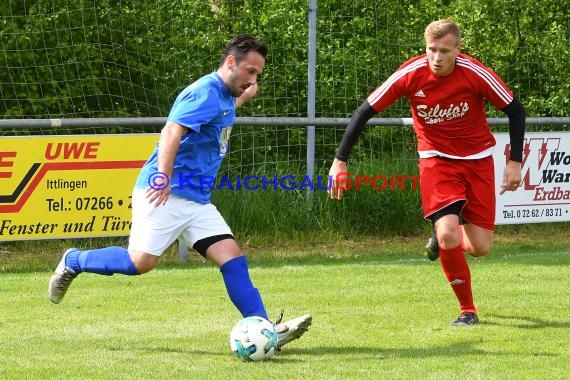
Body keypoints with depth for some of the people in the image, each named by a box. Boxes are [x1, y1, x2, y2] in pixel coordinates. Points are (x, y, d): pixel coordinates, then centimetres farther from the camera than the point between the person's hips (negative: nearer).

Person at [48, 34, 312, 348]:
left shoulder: (223, 96, 18)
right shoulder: (206, 92, -13)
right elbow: (172, 130, -27)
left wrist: (242, 99, 44)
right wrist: (164, 175, -37)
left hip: (196, 201, 9)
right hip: (166, 194, -9)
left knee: (232, 257, -4)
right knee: (141, 261, -15)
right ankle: (73, 262, 9)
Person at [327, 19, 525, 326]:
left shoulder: (476, 73, -20)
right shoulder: (411, 74, -20)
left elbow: (514, 111, -6)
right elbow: (365, 112, -13)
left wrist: (515, 161, -9)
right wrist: (340, 161, -16)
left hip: (477, 158, 1)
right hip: (436, 159, -1)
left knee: (480, 248, -4)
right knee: (447, 235, -21)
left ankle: (446, 239, 33)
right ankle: (467, 310, -1)